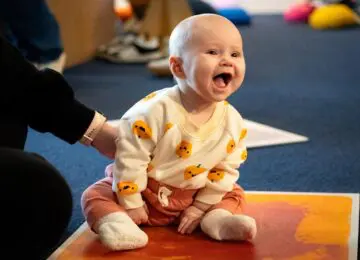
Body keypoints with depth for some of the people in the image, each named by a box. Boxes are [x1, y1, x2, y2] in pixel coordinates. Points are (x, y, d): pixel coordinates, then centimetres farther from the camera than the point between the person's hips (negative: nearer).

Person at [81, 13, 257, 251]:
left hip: (190, 199, 4)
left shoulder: (233, 122, -15)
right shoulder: (155, 111, -30)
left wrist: (201, 207, -7)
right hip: (144, 192, -3)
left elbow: (226, 170, -4)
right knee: (96, 196, -19)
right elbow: (130, 157, -23)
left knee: (234, 195, 0)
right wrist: (130, 203, -17)